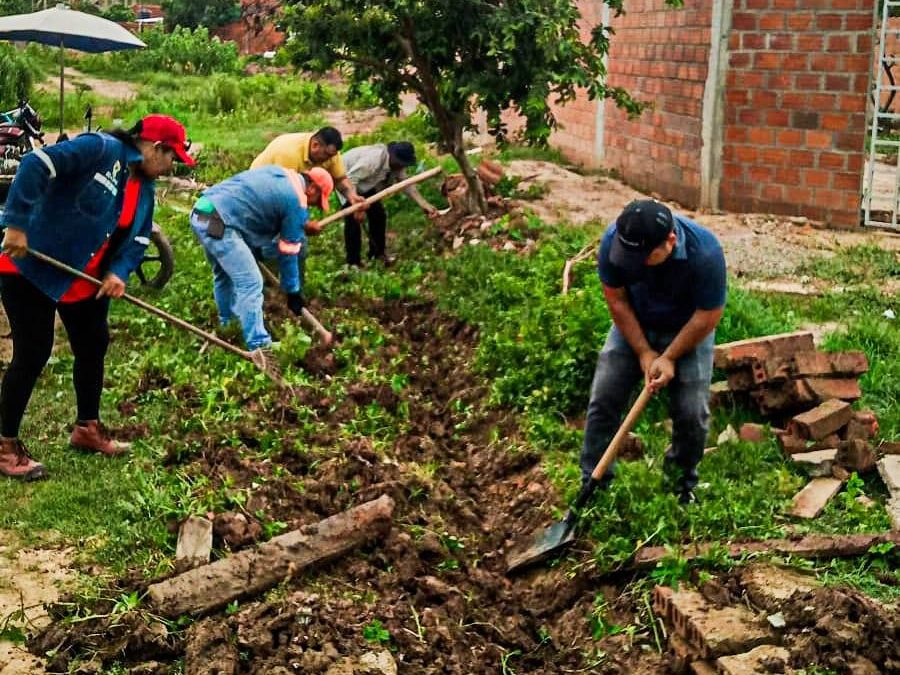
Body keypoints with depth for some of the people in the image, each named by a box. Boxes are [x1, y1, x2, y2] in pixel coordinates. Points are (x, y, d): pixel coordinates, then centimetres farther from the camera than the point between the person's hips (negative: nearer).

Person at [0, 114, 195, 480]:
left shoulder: (143, 188, 8)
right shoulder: (99, 149, -21)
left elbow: (138, 238, 8)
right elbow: (36, 164, -30)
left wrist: (119, 272, -13)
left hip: (85, 280, 9)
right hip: (31, 267, -9)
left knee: (93, 346, 15)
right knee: (33, 354, -5)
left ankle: (87, 428, 34)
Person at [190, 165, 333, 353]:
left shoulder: (282, 174, 19)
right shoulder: (296, 201, -4)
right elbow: (288, 252, 1)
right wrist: (293, 292, 11)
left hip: (200, 212, 10)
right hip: (218, 223, -10)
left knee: (224, 273, 28)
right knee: (250, 283, -4)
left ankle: (228, 323, 45)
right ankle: (259, 345, -2)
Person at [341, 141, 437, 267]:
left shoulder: (397, 165, -15)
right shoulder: (374, 158, -39)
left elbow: (406, 184, -8)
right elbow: (350, 179, -38)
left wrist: (424, 205, -18)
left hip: (365, 184, 8)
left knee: (378, 214, 4)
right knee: (353, 220, -15)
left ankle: (377, 253, 18)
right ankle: (353, 263, -5)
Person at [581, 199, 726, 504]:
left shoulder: (704, 252, -36)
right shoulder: (613, 240, -30)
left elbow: (708, 316, -23)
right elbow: (616, 300, -16)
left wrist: (669, 358, -19)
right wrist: (644, 353, -17)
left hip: (688, 330, -2)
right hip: (633, 326, 2)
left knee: (692, 413, -7)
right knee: (603, 399, -6)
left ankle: (683, 485, 21)